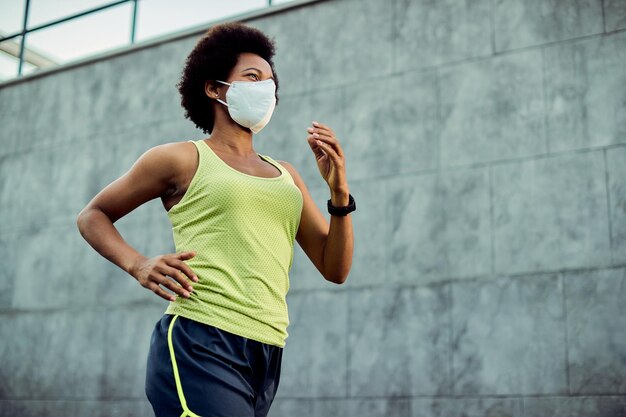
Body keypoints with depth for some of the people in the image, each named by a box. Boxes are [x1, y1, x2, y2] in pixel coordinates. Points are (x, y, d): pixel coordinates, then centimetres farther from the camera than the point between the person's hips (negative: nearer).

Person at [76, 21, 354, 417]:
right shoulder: (182, 159, 4)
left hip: (267, 356, 6)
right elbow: (92, 215, 13)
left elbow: (335, 269, 14)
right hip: (200, 346, -6)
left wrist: (339, 192, 0)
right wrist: (138, 265, -6)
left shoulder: (286, 176, 18)